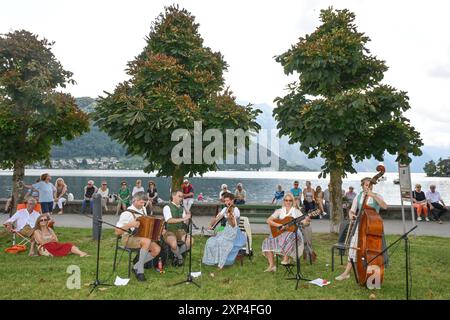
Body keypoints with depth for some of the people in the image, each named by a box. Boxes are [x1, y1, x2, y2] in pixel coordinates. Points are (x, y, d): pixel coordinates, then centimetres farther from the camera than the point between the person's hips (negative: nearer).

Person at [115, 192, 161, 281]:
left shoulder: (143, 209, 5)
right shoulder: (127, 213, -17)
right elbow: (117, 232, -17)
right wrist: (130, 225, -29)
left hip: (141, 237, 7)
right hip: (128, 238, -7)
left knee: (157, 249, -16)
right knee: (147, 241, -36)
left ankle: (136, 267, 0)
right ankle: (140, 270, -21)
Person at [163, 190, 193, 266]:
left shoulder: (182, 208, 13)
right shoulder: (167, 207, -5)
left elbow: (186, 223, 12)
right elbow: (169, 220, -21)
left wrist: (188, 217, -8)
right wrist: (183, 219, -24)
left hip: (180, 231, 5)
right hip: (169, 231, -5)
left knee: (191, 241, -21)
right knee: (174, 244, -35)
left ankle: (176, 255, 5)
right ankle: (179, 257, 1)